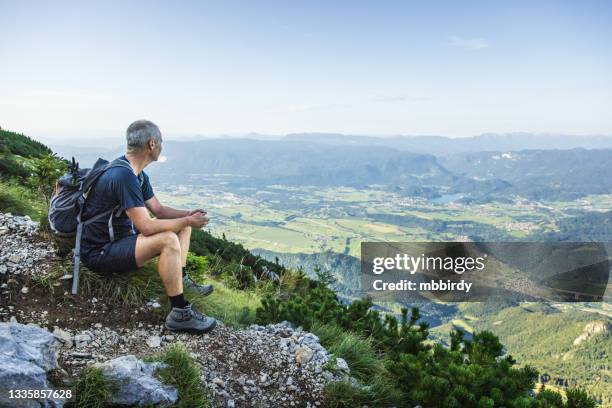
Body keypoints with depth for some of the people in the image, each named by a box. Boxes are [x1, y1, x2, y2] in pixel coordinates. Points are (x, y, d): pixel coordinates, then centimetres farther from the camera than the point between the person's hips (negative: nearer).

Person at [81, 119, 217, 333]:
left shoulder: (138, 175, 6)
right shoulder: (124, 176, -27)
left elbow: (159, 210, 13)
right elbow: (146, 227, -30)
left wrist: (188, 215, -5)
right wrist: (187, 221, -19)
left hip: (120, 237, 10)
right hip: (99, 253, -10)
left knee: (182, 224, 10)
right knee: (168, 240, -32)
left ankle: (182, 280, 5)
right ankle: (180, 313, -26)